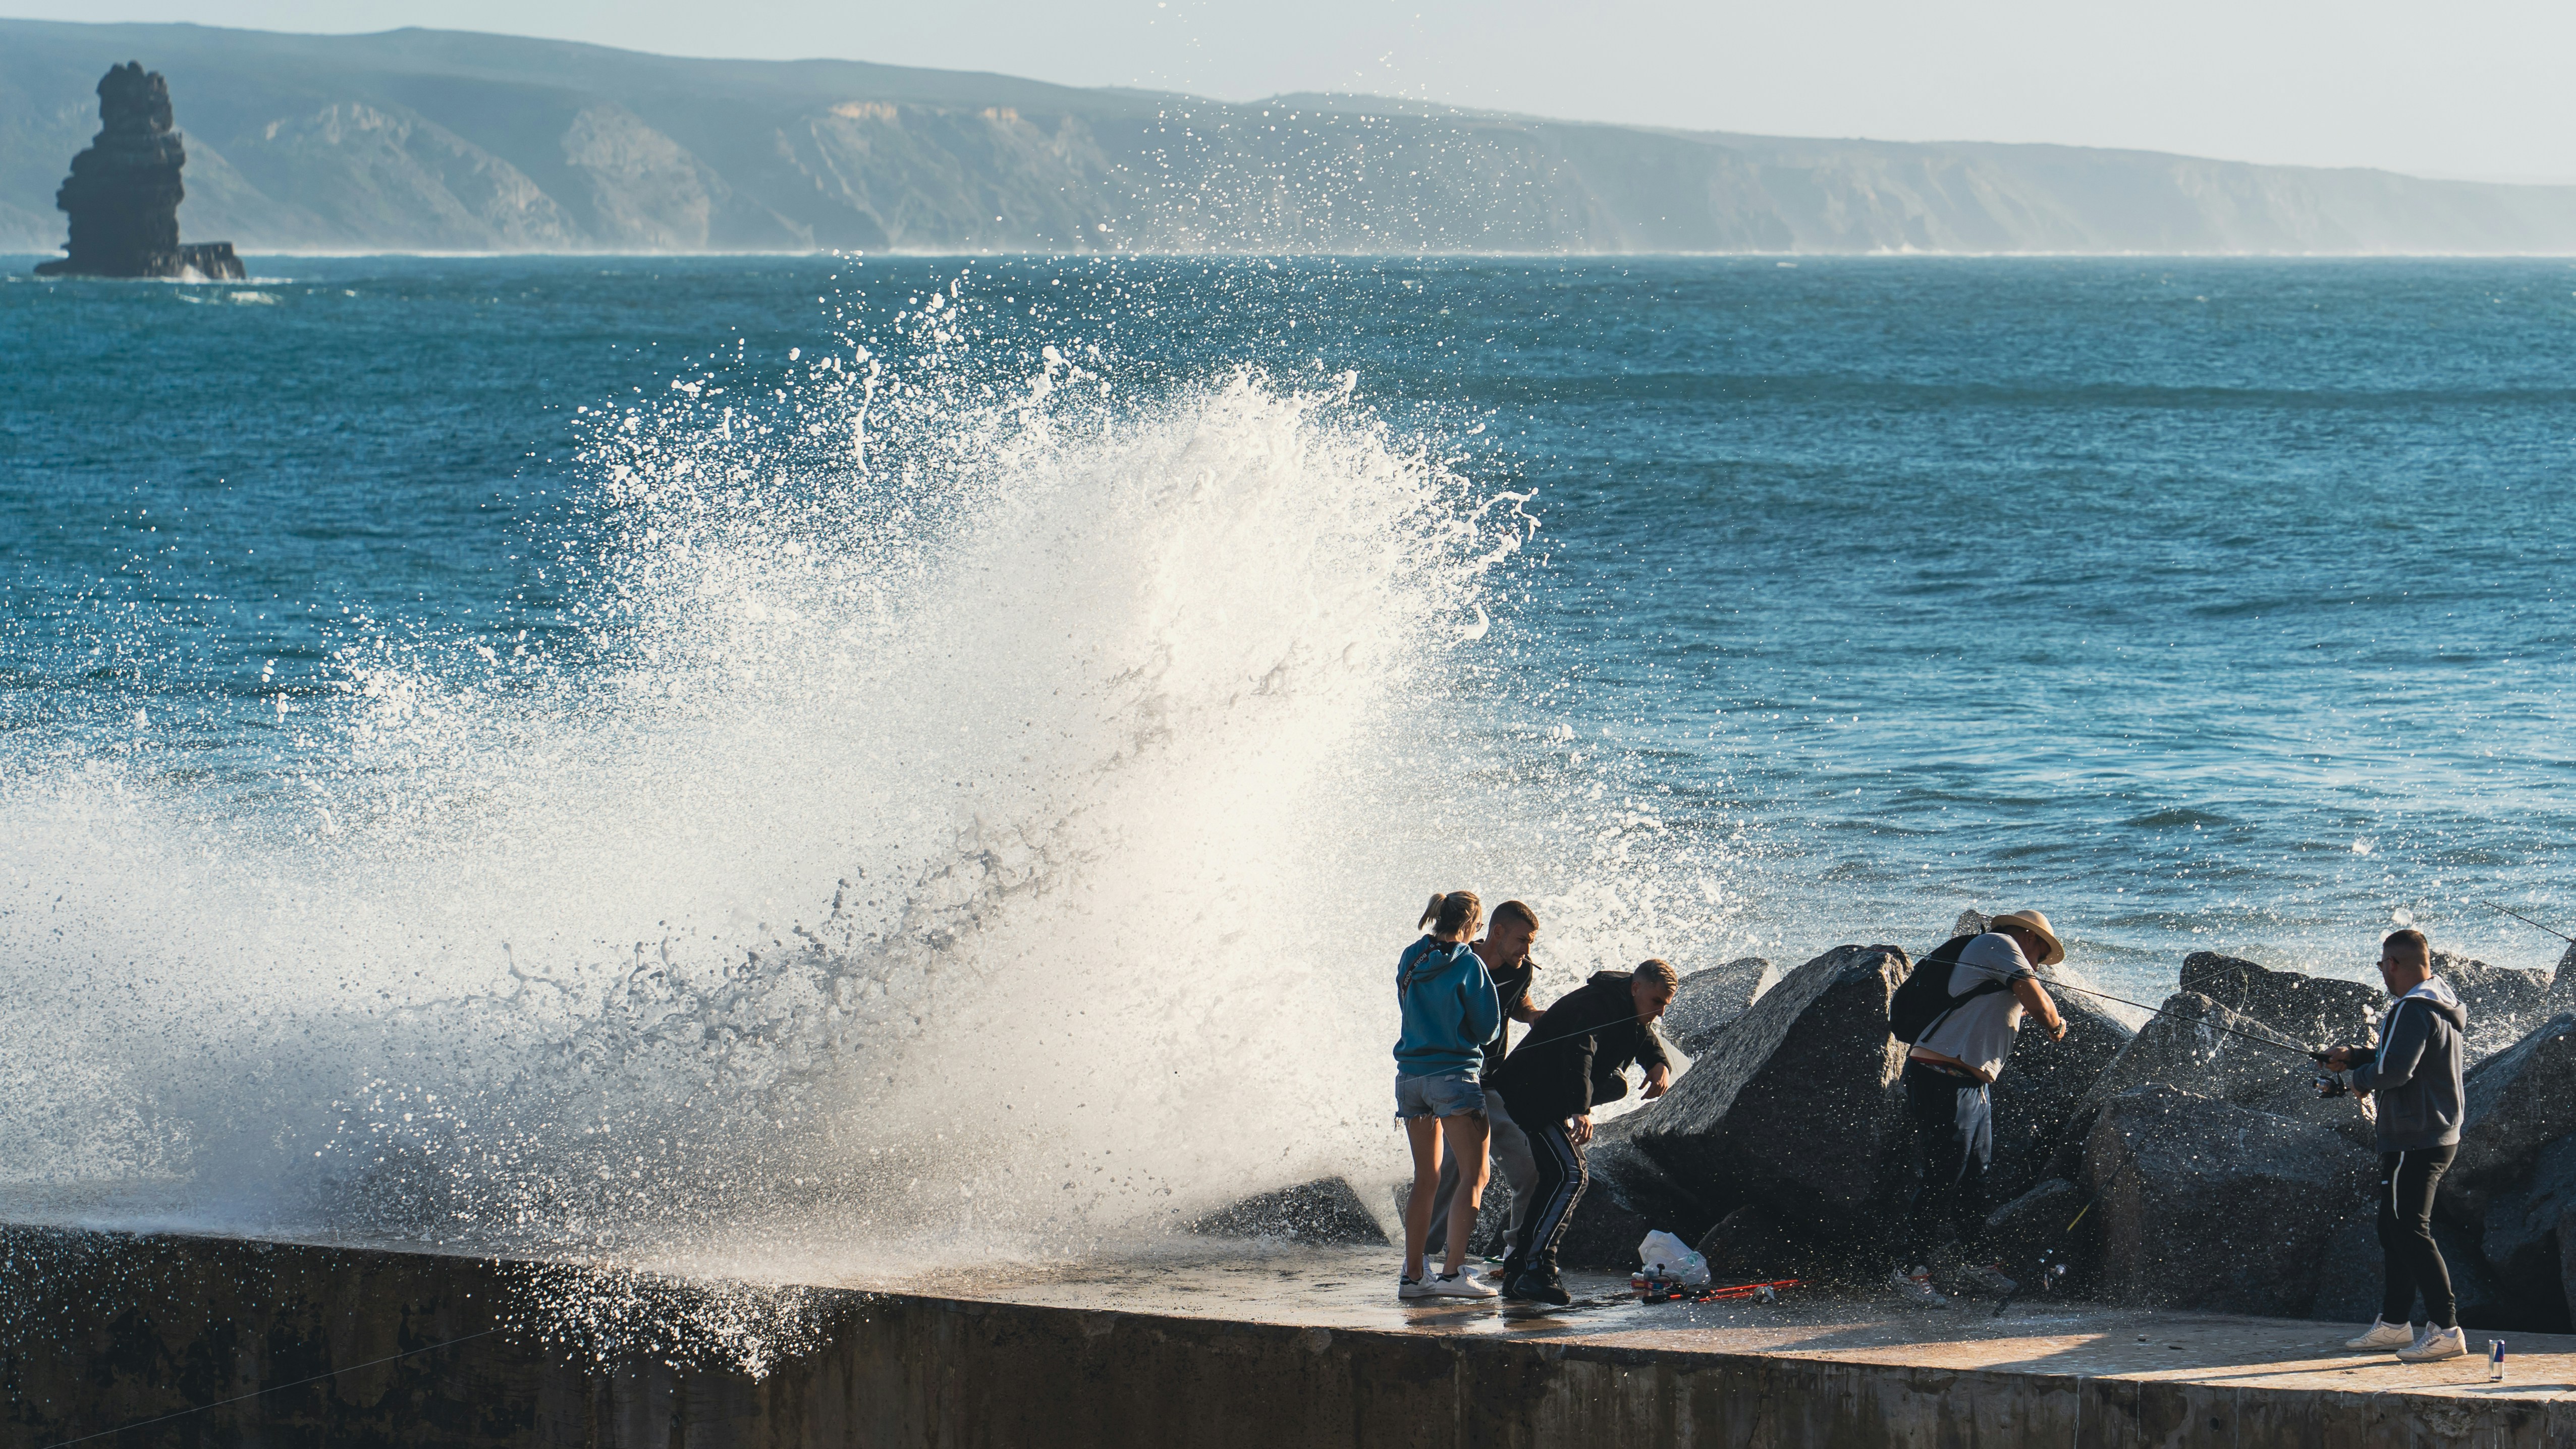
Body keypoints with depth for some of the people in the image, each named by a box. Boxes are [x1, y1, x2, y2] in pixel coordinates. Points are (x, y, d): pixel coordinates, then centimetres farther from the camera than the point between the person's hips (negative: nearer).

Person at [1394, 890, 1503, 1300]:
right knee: (1475, 1176, -4)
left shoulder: (1410, 961, 8)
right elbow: (1486, 1027, -5)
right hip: (1454, 1074, -6)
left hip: (1411, 1076, 6)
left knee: (1426, 1179, 13)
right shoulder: (1469, 964, -9)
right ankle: (1454, 1272, -15)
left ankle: (1413, 1274, 10)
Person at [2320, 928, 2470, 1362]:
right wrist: (2356, 1055, 16)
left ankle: (2445, 1328, -13)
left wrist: (2353, 1078, -7)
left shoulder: (2414, 1010, -19)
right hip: (2439, 1135, 11)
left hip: (2413, 1141, -11)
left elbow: (2393, 1071, -26)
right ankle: (2393, 1323, 24)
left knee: (2410, 1231, -10)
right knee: (2394, 1228, 17)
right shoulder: (2444, 1004, 14)